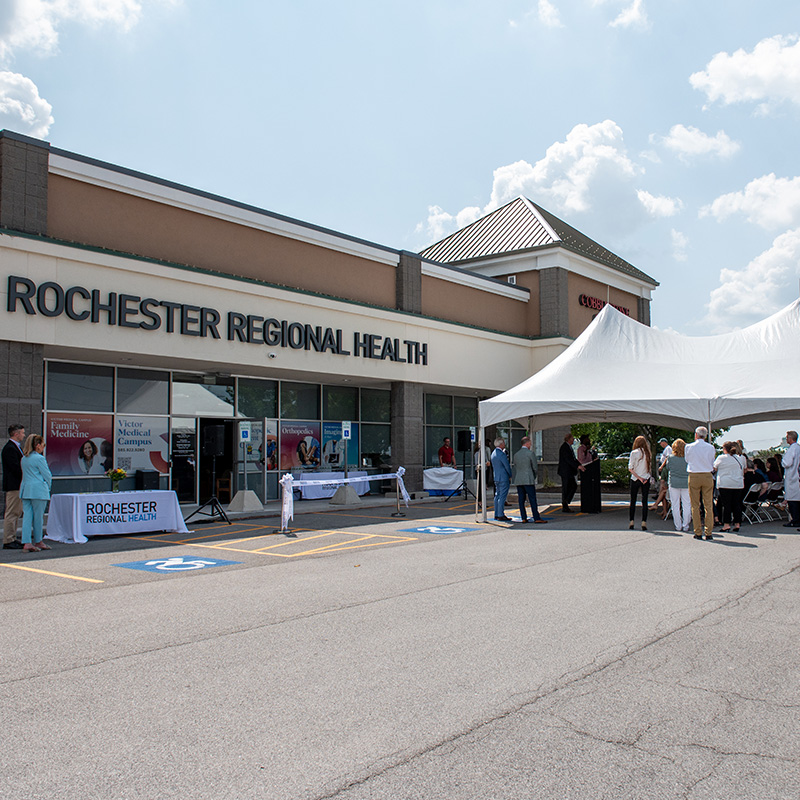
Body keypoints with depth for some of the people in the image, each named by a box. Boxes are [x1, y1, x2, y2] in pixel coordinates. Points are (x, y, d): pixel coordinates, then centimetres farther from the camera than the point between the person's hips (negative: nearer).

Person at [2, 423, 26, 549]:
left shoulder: (16, 447, 17)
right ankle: (8, 541, -3)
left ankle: (12, 538, 20)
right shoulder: (10, 448, -15)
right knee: (11, 513, -6)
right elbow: (15, 468, -21)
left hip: (18, 485, 10)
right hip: (13, 486, -10)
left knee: (17, 512, 14)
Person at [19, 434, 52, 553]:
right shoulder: (39, 458, -11)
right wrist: (48, 485, 11)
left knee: (27, 515, 3)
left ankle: (26, 543, -3)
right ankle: (37, 542, 15)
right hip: (38, 490, -7)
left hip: (25, 490, 7)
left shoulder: (24, 458, 12)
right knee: (38, 517, 4)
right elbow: (47, 475, -9)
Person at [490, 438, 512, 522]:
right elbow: (507, 466, -13)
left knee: (497, 496, 13)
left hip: (496, 478, 9)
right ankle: (501, 515, -7)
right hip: (503, 478, -9)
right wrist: (510, 476, 0)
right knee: (502, 497, -7)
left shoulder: (493, 453, 12)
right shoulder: (501, 454, -17)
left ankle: (497, 514, 17)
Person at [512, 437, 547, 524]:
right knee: (532, 500, -4)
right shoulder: (531, 453, -7)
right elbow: (534, 467, -2)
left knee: (521, 500, 6)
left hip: (518, 480, 6)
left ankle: (523, 518, 6)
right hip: (528, 480, -6)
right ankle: (537, 518, -5)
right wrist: (534, 477, 14)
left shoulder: (516, 454, 11)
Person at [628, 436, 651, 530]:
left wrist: (639, 478, -9)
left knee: (633, 501, 9)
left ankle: (631, 522, 10)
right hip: (646, 479, 2)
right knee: (644, 501, 4)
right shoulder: (647, 453, 1)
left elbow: (630, 468, -11)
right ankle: (644, 522, -2)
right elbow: (649, 467, 3)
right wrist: (644, 478, 6)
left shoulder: (634, 453, -8)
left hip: (635, 479, -2)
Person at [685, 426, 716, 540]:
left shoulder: (689, 447, -4)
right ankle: (708, 532, 3)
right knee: (708, 505, 5)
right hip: (708, 476, 1)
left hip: (694, 476, -1)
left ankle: (698, 532, 5)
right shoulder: (711, 448, -2)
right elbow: (712, 463, 9)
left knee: (695, 506, 5)